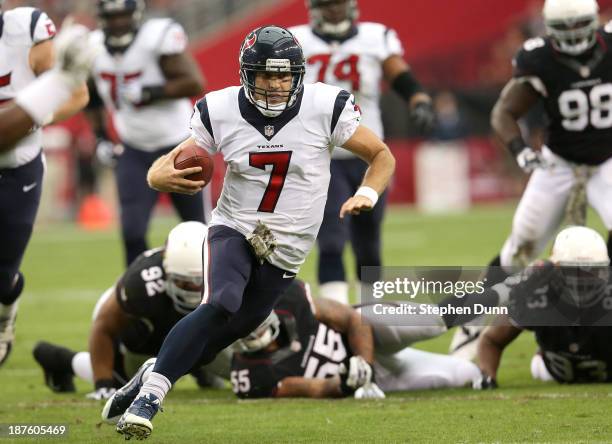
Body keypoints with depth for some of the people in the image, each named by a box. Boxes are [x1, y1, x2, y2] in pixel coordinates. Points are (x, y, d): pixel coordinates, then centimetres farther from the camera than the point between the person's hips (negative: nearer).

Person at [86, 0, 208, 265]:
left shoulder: (158, 37, -19)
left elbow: (194, 84, -23)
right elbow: (93, 97, 17)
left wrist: (149, 92, -28)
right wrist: (101, 138, 7)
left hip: (178, 144, -4)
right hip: (134, 151, 4)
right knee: (132, 231, -9)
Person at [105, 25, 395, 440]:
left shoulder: (325, 109, -11)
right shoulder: (221, 112, -8)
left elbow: (382, 157, 0)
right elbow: (163, 168, 0)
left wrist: (366, 195, -20)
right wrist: (164, 177, -26)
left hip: (284, 251, 2)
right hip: (233, 230, -1)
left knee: (224, 334, 2)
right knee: (221, 304, -29)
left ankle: (153, 377, 26)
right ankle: (147, 397, -28)